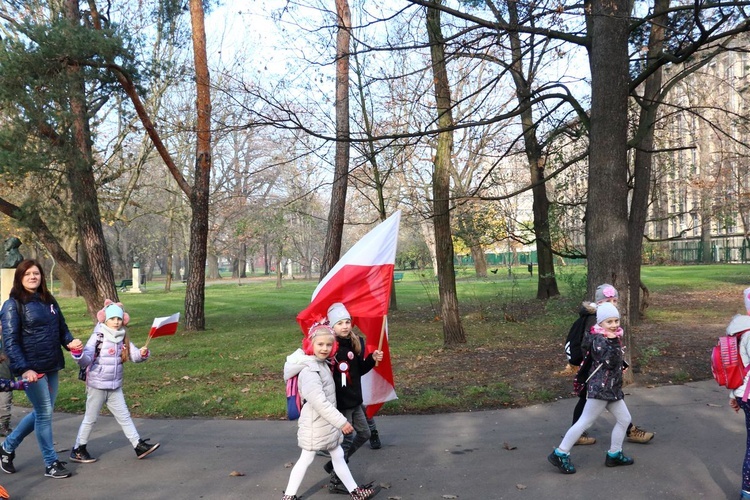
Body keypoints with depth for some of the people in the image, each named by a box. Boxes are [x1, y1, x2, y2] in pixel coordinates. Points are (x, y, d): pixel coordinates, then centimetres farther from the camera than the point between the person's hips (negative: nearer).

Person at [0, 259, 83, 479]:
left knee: (42, 412, 15)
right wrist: (23, 369, -23)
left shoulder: (49, 301, 11)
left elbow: (62, 328, 16)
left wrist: (71, 342, -6)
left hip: (51, 367, 7)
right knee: (44, 413, -1)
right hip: (31, 369, -7)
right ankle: (51, 464, 13)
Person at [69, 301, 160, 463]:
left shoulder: (123, 339, 3)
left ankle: (138, 445, 16)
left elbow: (134, 355, -1)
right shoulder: (97, 337, -13)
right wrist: (77, 352, -43)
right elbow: (86, 360, -22)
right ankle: (78, 450, 21)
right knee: (90, 418, 6)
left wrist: (142, 354, -23)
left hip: (115, 387, 5)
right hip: (97, 386, -5)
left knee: (124, 416, 11)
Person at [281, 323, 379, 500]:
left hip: (328, 422, 9)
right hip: (315, 423, -9)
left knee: (338, 456, 16)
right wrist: (341, 421, -26)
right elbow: (320, 402, -28)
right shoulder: (309, 371, -24)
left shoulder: (323, 364, 7)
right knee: (306, 459, 4)